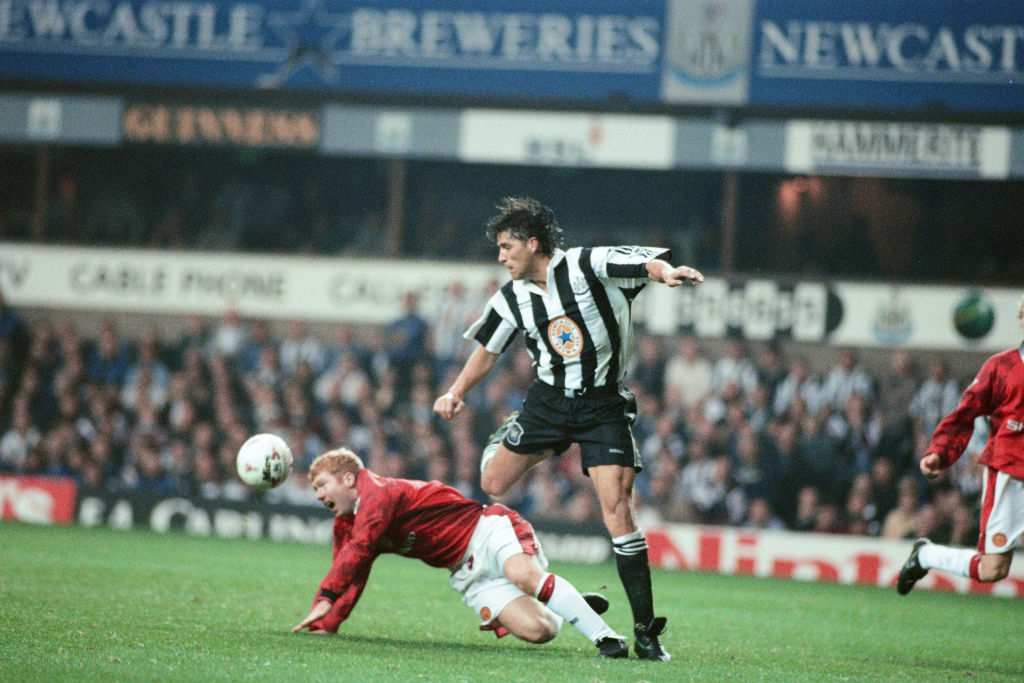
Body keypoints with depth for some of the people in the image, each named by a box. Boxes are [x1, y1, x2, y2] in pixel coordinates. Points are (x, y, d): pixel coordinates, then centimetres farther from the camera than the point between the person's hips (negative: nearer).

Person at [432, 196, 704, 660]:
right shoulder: (511, 299, 2)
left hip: (603, 404, -4)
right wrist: (457, 392, 2)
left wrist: (667, 272, -45)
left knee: (617, 507, -15)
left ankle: (645, 630, -13)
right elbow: (487, 351, 15)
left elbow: (652, 262, -22)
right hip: (548, 398, 5)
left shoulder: (589, 266, -12)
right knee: (492, 483, 1)